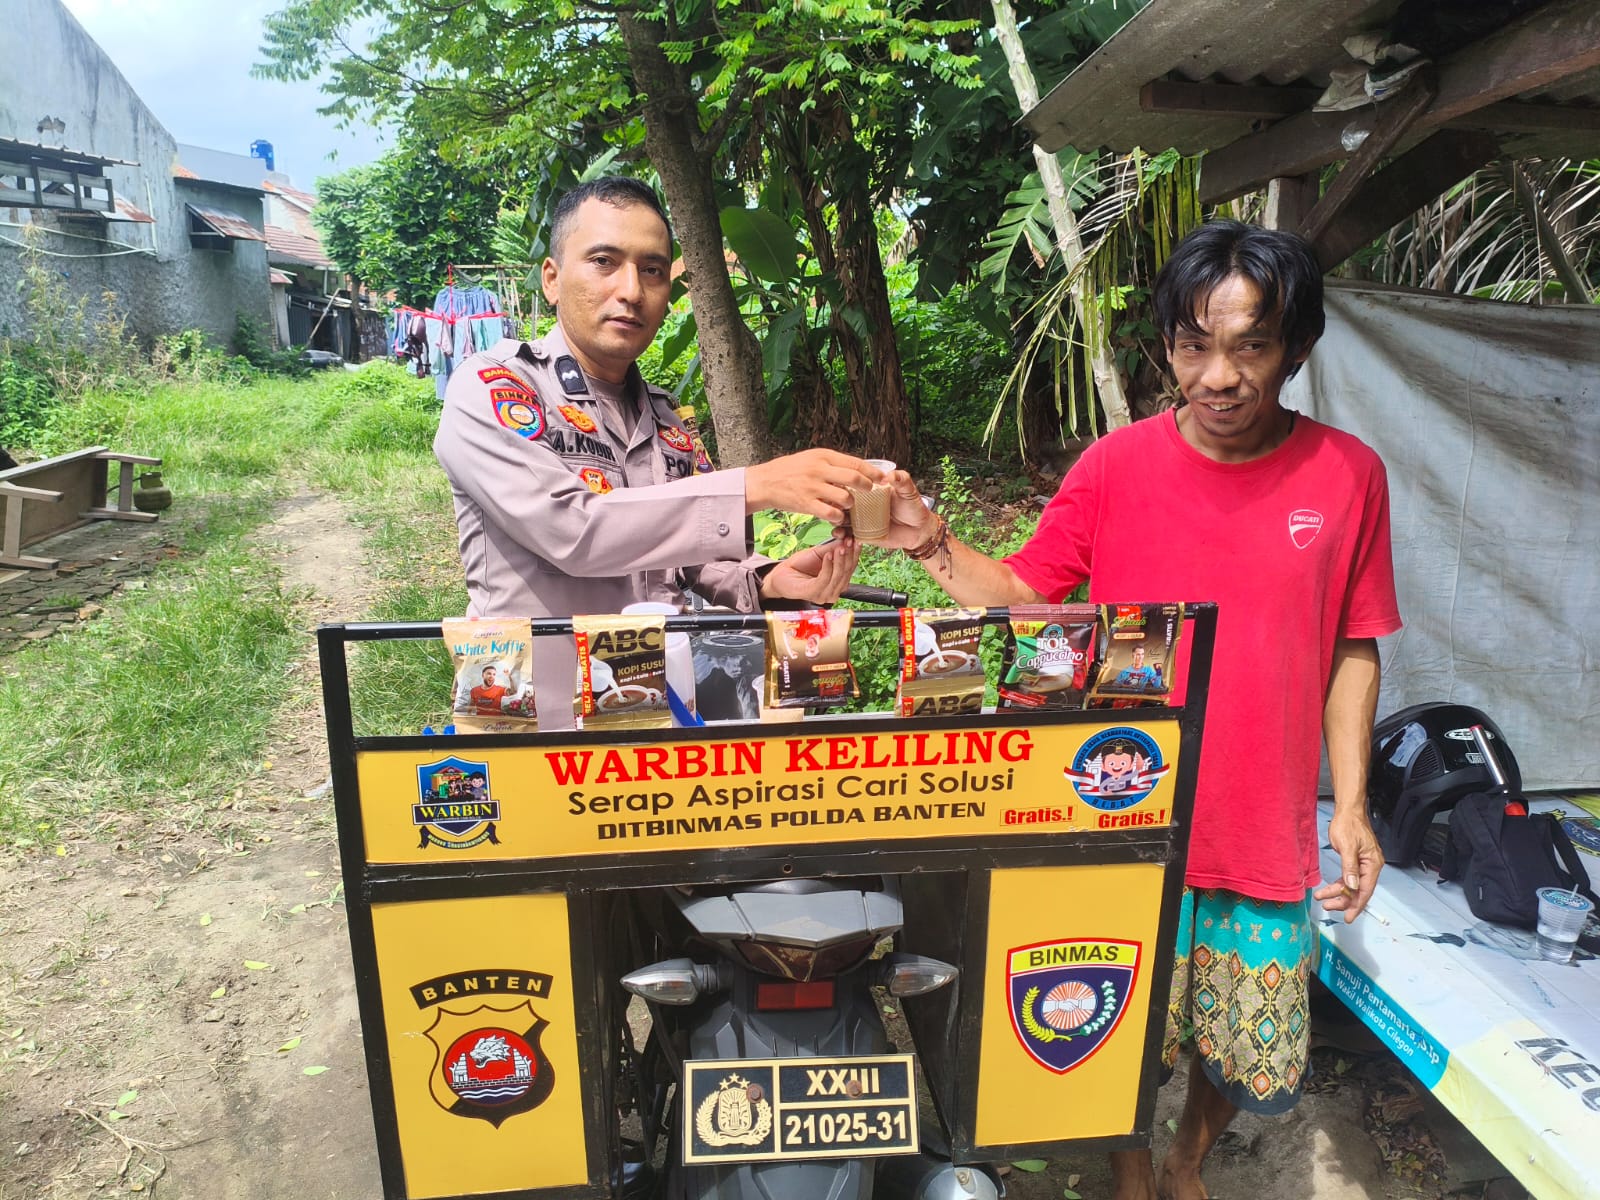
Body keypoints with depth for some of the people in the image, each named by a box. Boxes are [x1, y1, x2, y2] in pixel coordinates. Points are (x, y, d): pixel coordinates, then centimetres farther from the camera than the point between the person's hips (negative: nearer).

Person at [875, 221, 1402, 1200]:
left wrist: (1352, 804, -1)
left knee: (1252, 1059, 18)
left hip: (1268, 833, 2)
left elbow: (1353, 649, 2)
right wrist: (931, 544, -20)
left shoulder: (1347, 475, -6)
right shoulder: (1115, 467, -9)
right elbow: (1023, 597, -3)